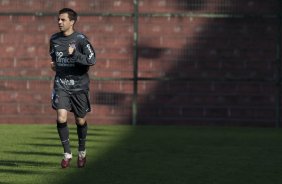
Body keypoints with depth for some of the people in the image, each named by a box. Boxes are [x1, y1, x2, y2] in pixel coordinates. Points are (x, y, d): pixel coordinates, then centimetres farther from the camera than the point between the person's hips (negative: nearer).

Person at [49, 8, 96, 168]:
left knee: (80, 120, 9)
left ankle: (82, 151, 33)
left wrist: (74, 54, -25)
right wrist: (54, 64, 6)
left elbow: (92, 60, -17)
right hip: (61, 84, 2)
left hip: (79, 85, -2)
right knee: (61, 117, -15)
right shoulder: (54, 39, 5)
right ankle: (67, 153, -3)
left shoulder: (80, 39, -10)